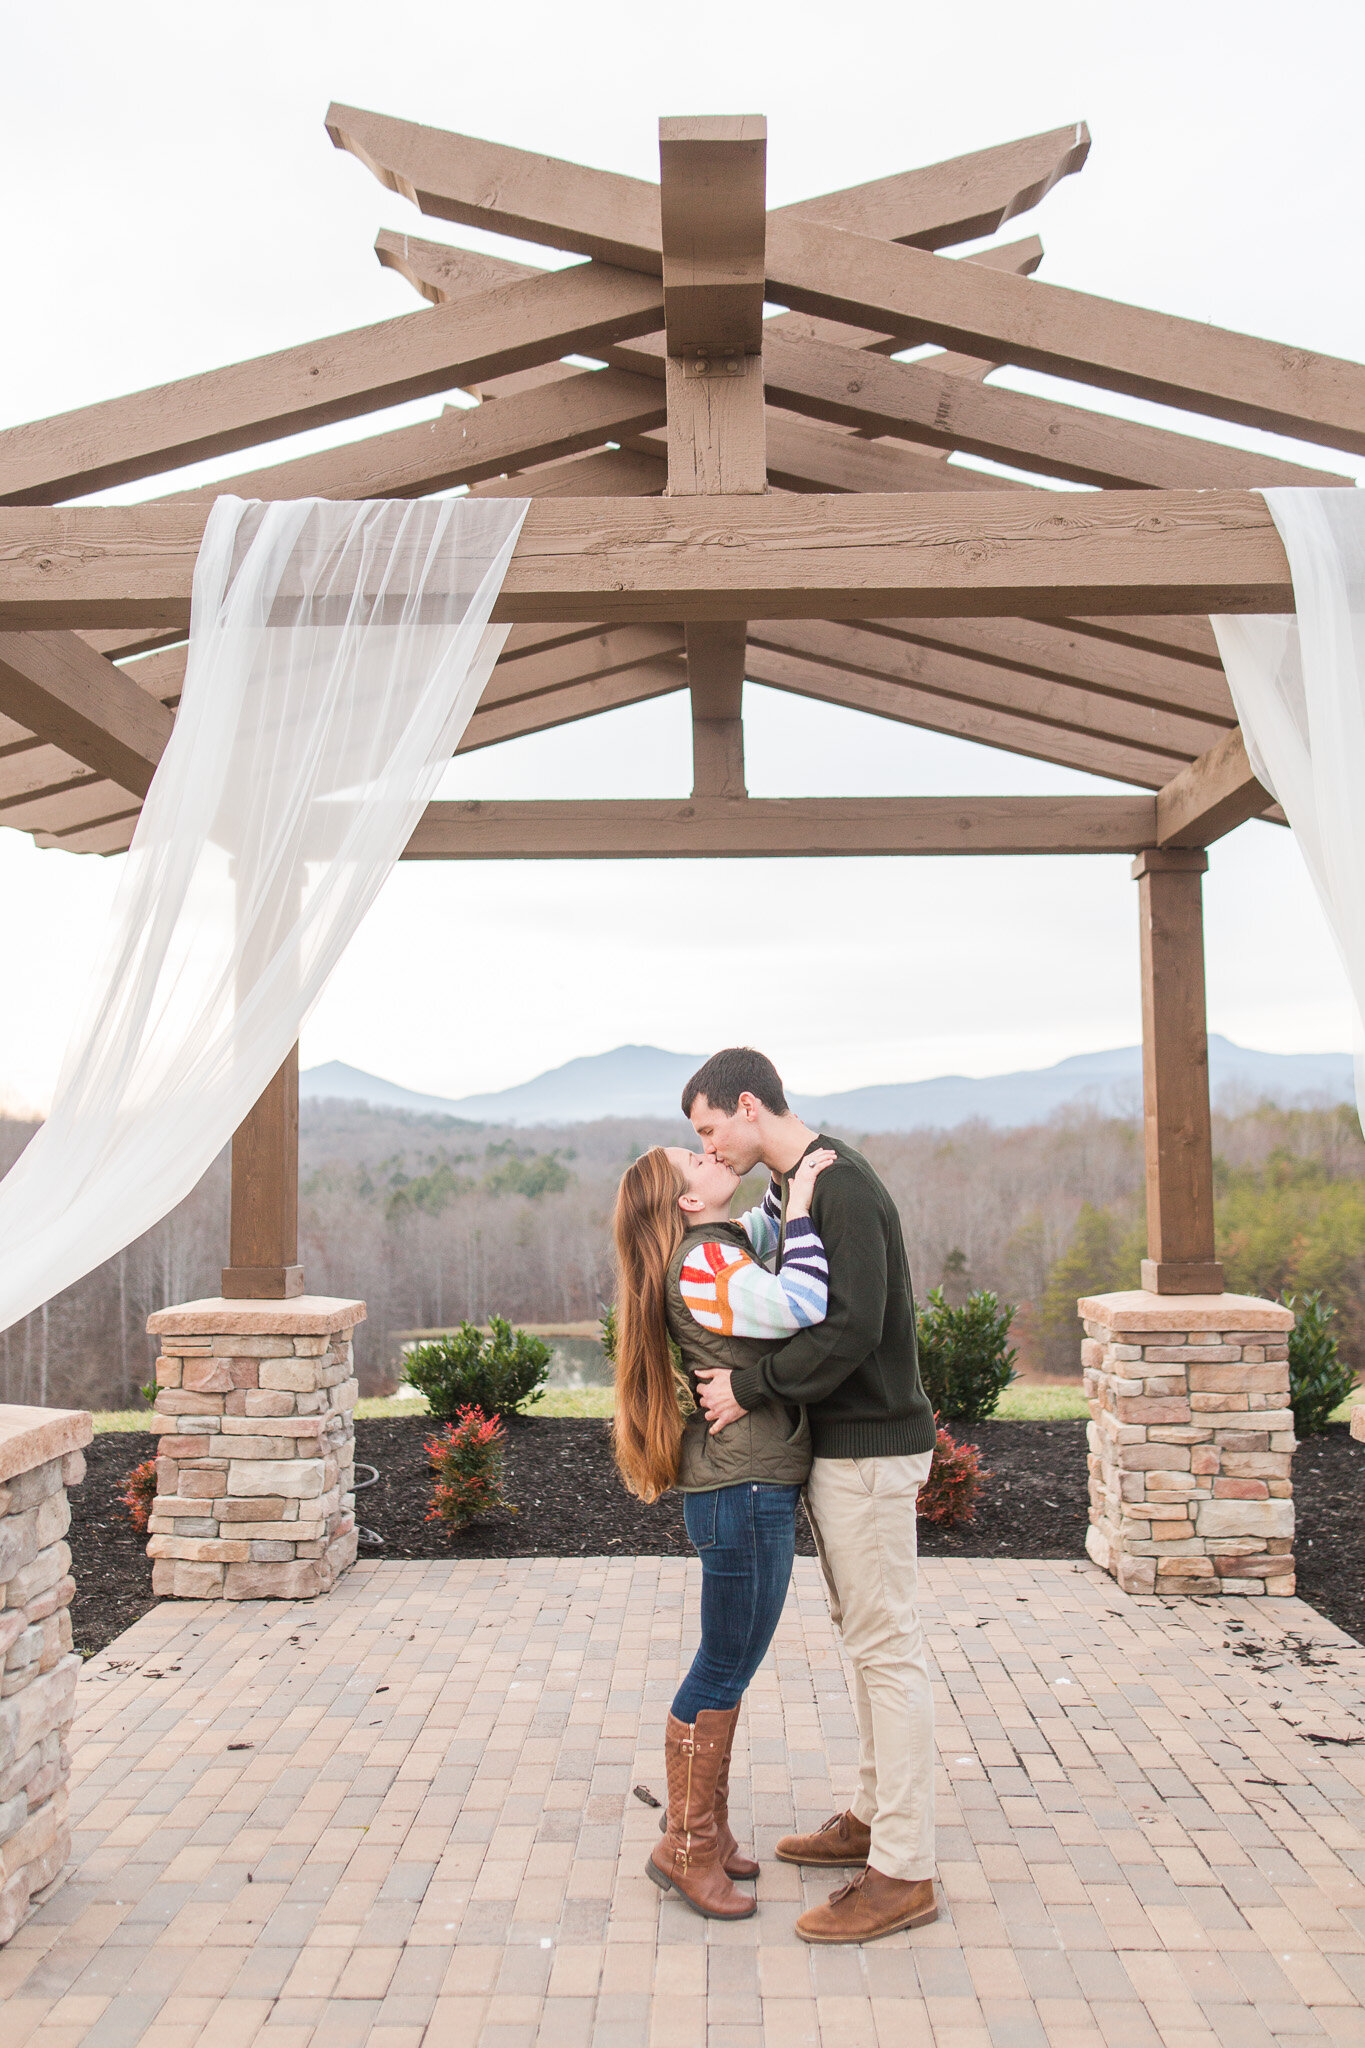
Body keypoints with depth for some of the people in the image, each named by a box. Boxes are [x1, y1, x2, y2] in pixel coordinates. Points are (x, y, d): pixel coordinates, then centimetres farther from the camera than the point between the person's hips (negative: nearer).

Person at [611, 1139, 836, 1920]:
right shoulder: (702, 1263, -18)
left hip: (756, 1486, 10)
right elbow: (801, 1307, -29)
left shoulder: (722, 1245, 11)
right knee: (725, 1669, 1)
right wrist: (803, 1206, -19)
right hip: (743, 1492, -10)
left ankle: (710, 1831, 30)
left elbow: (765, 1229, 32)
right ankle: (684, 1848, 15)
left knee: (731, 1667, 17)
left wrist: (797, 1180, 13)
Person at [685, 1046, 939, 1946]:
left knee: (888, 1648, -3)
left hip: (870, 1450, -10)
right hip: (836, 1444, 10)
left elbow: (852, 1331, -26)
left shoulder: (843, 1186, -19)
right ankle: (875, 1816, 31)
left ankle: (903, 1873, 5)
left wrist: (749, 1387, -19)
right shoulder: (795, 1187, 12)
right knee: (866, 1637, 18)